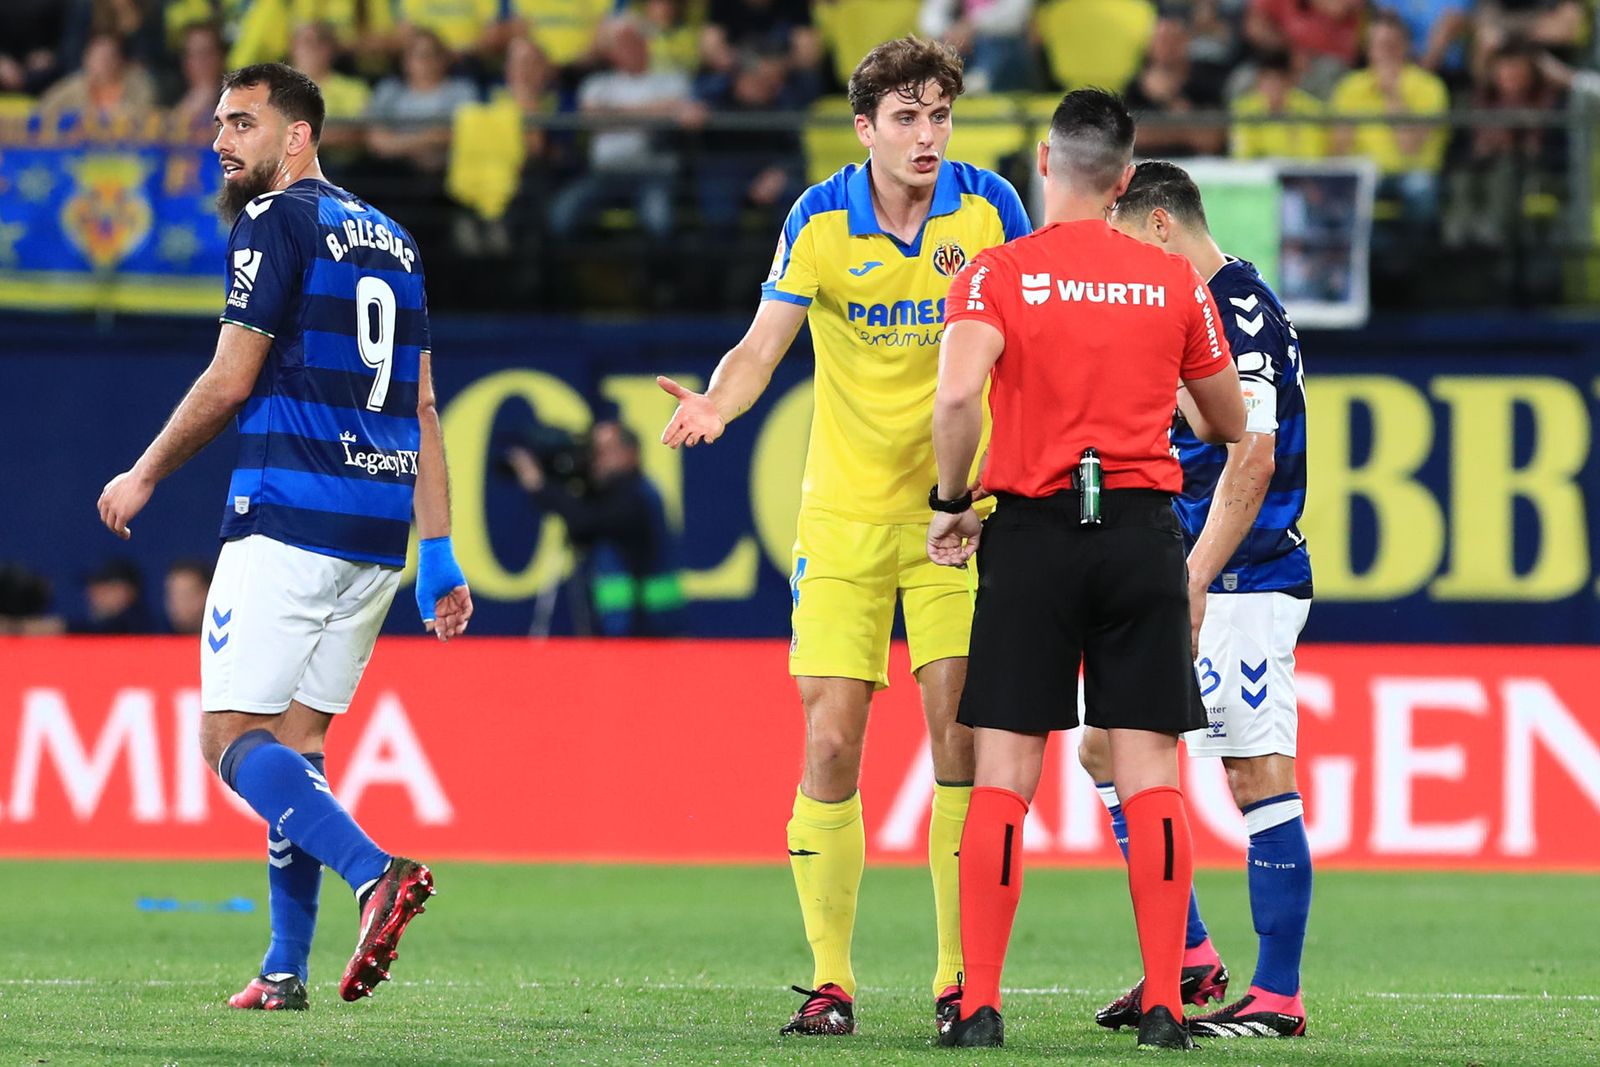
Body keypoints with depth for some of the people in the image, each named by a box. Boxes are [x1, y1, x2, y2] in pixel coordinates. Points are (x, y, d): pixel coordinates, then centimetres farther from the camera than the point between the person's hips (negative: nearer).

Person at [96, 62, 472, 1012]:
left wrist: (145, 476, 6)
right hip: (377, 535, 8)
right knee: (296, 740, 12)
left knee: (233, 738, -8)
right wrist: (439, 556, 16)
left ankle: (373, 871, -29)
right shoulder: (391, 239, 19)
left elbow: (228, 382, -7)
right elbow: (422, 410, 17)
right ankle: (287, 970, 8)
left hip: (287, 519, -8)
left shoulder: (278, 221, -4)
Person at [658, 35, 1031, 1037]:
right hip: (844, 514, 0)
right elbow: (764, 343, -6)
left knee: (961, 730, -9)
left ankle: (961, 975, -1)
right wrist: (718, 402, -25)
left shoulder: (989, 207, -5)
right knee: (830, 744, -4)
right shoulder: (820, 220, -5)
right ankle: (831, 980, 4)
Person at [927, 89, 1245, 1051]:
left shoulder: (996, 275, -3)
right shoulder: (1176, 281, 5)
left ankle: (980, 1002, -2)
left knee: (1004, 774, 1)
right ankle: (1163, 1003, -3)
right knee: (1151, 769, 2)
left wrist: (951, 503, -4)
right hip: (1144, 530, 1)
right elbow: (1232, 425, 14)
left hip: (1033, 534, -1)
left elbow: (958, 395, -20)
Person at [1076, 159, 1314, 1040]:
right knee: (1106, 747, 10)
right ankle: (1188, 959, 13)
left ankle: (1277, 998, -6)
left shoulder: (1240, 312, -14)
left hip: (1243, 586, -11)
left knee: (1258, 774, -8)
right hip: (1192, 588, 11)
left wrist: (1191, 582, -25)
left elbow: (1251, 456, -21)